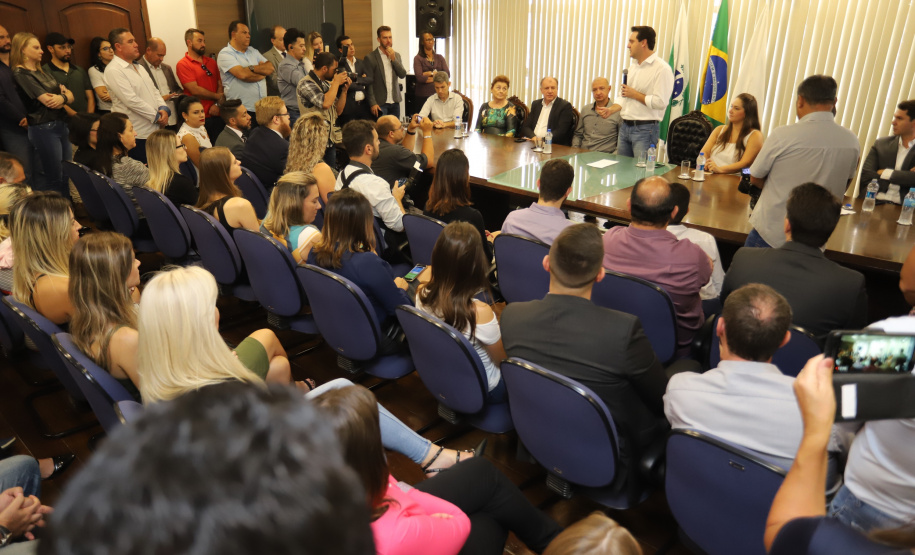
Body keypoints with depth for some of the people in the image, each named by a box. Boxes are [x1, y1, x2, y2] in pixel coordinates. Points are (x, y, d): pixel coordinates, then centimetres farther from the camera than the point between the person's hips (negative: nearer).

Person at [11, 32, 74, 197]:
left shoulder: (42, 71, 17)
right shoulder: (21, 74, -7)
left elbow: (70, 96, 10)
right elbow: (48, 101, -15)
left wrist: (63, 97, -12)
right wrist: (64, 94, 3)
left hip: (61, 125, 8)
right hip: (44, 128, -8)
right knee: (54, 179, -4)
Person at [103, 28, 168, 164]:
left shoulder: (137, 67, 17)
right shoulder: (113, 70, -11)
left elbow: (154, 90, 16)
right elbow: (131, 100, -19)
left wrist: (163, 108, -4)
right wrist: (157, 117, -13)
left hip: (154, 130, 8)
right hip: (137, 136, -8)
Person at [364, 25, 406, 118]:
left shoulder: (396, 55, 13)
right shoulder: (370, 58, -5)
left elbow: (403, 75, 4)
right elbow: (368, 82, -7)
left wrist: (393, 58, -8)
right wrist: (372, 103, -14)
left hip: (395, 102, 5)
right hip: (380, 104, -5)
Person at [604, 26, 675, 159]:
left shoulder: (662, 68, -11)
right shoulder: (632, 66, 17)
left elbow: (660, 102, -20)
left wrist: (635, 94, -11)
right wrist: (611, 110, 0)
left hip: (645, 129, -8)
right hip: (625, 127, 8)